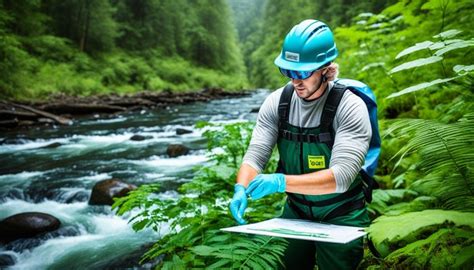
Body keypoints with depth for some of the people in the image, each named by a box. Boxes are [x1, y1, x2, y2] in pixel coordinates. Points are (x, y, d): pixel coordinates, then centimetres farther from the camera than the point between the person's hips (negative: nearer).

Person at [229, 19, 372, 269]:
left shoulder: (350, 107, -21)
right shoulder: (277, 102, -8)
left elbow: (342, 176, -30)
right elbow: (255, 154, -9)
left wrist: (280, 182, -40)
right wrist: (241, 189, -30)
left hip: (340, 216, -3)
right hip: (295, 211, 4)